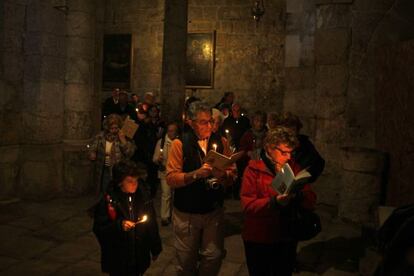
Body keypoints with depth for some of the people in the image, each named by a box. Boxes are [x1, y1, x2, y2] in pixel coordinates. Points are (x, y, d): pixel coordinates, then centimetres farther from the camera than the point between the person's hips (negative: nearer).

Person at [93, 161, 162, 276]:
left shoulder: (143, 196, -4)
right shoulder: (108, 201, -13)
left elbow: (152, 223, 4)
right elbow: (98, 229, -12)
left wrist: (155, 248, 9)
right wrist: (119, 225, -27)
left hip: (140, 256, 3)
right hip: (117, 258, -3)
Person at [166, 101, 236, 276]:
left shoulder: (220, 142, 3)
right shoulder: (180, 144, -7)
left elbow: (232, 174, 1)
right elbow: (171, 179, -13)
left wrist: (223, 175, -20)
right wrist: (196, 174, -25)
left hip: (214, 210, 2)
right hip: (186, 213, -2)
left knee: (214, 256, 5)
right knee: (187, 261, 10)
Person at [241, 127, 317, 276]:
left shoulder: (294, 168, 4)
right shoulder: (254, 169, -9)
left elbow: (311, 200, 0)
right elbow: (248, 205, -19)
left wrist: (299, 195, -22)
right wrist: (274, 202, -33)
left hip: (287, 238, 4)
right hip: (258, 240, -3)